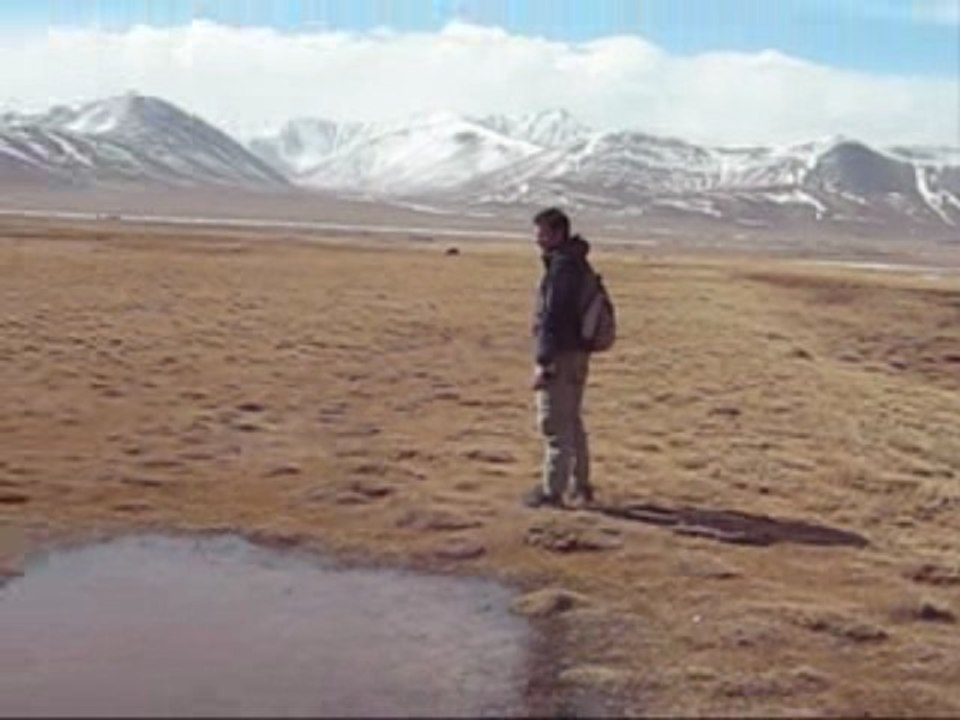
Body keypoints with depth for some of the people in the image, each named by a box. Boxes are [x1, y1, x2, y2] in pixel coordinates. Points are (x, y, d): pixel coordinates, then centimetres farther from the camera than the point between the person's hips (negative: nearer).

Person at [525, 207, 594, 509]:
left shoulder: (562, 266, -17)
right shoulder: (577, 263, 14)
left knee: (555, 426, -4)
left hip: (561, 356, -10)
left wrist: (542, 361, -22)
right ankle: (581, 484, 26)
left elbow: (552, 316, -22)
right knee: (572, 423, 18)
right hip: (578, 353, 10)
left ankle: (552, 490, 1)